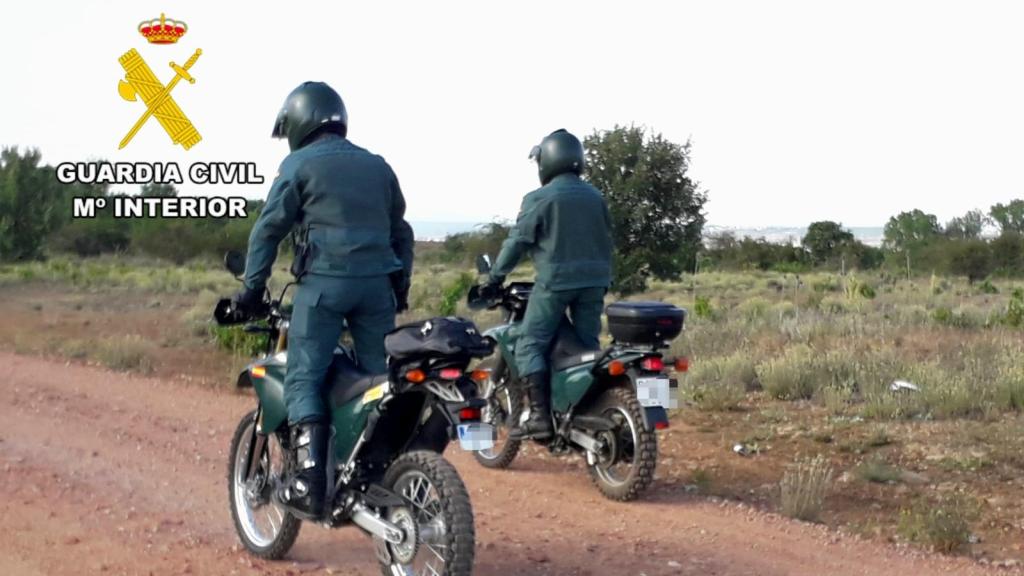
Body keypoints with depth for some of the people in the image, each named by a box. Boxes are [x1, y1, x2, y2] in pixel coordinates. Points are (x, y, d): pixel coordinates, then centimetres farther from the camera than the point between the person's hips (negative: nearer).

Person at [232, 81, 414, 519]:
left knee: (304, 381, -4)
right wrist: (401, 286, 28)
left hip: (324, 282, -5)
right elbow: (401, 231, 22)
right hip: (376, 282, 5)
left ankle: (310, 481, -16)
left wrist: (252, 286, 3)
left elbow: (269, 228, -2)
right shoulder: (377, 165, 20)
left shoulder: (299, 164, 3)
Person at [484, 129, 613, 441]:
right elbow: (606, 240, 18)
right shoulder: (595, 196, 13)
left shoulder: (539, 199, -6)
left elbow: (518, 241, -5)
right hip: (593, 281, 6)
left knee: (530, 347, -3)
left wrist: (495, 279, 3)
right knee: (589, 347, 12)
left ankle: (540, 416, -14)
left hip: (555, 281, -6)